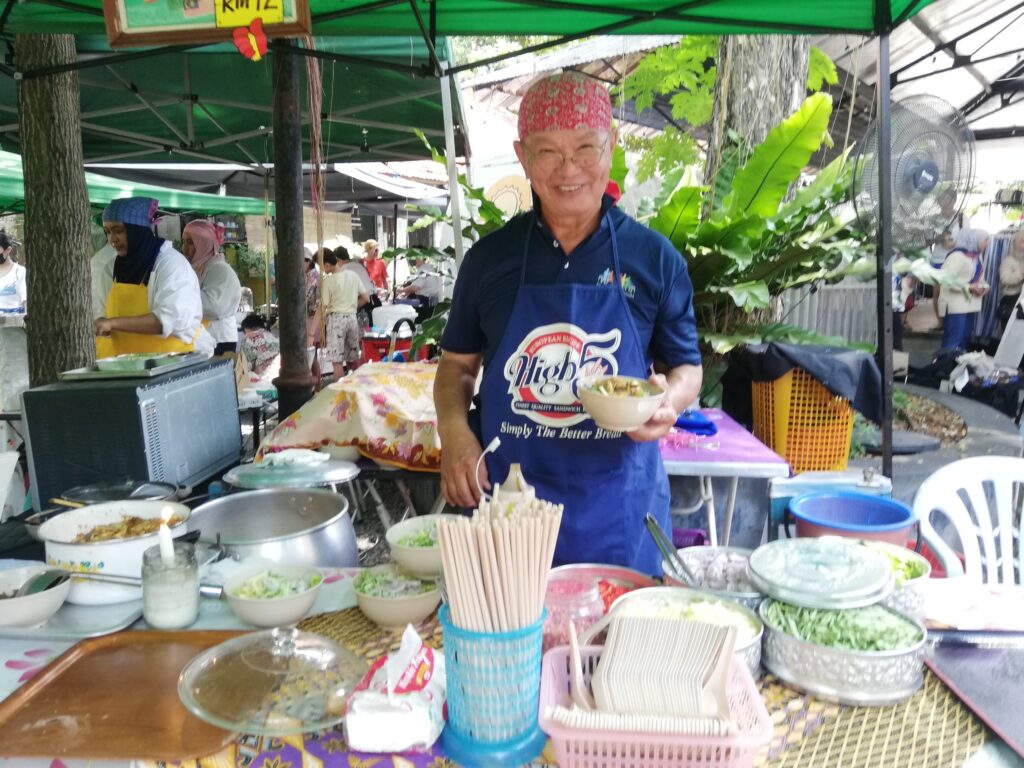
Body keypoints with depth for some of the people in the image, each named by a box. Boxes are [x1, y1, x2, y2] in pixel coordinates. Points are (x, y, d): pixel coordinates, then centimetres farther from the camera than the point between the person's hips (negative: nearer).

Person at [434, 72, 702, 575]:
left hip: (617, 505, 0)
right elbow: (457, 363, 10)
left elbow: (687, 366, 8)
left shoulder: (655, 259, 0)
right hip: (503, 497, 1)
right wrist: (453, 428, -9)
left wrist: (670, 401, -15)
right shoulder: (490, 257, 2)